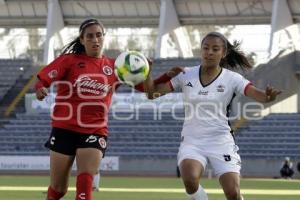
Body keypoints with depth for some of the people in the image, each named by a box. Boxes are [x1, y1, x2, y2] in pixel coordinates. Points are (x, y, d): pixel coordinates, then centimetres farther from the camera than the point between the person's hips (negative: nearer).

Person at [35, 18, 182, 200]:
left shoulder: (114, 67, 6)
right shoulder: (69, 61, 0)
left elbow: (146, 86, 8)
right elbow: (42, 81, -4)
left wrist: (168, 76, -9)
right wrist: (40, 90, -27)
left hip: (95, 132, 1)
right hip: (65, 129, -1)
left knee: (85, 183, -18)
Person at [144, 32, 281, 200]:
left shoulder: (232, 79, -4)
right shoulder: (186, 75, 2)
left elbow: (258, 95, -17)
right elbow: (152, 93, 1)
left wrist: (268, 96, -41)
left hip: (221, 142, -1)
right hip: (192, 141, 1)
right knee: (190, 180, -30)